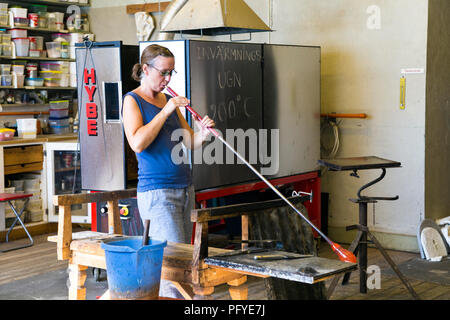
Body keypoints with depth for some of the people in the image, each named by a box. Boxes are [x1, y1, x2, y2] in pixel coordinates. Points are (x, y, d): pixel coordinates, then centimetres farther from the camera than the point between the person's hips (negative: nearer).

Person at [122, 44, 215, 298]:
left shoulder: (169, 100, 15)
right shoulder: (132, 100, -3)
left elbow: (189, 142, 13)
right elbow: (137, 143, -18)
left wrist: (202, 133, -8)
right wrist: (165, 111, -16)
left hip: (185, 188, 7)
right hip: (156, 191, -7)